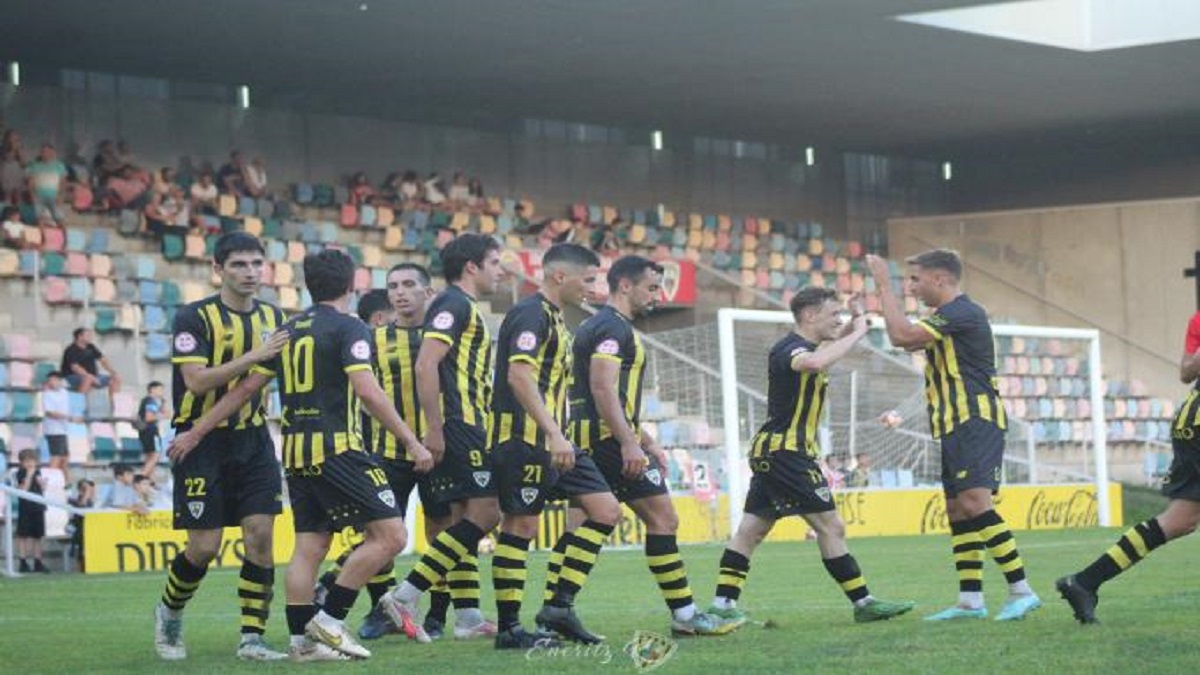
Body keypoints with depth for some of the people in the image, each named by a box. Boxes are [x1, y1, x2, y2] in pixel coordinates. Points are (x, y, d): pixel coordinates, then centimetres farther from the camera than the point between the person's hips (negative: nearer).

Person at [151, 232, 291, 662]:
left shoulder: (272, 316, 8)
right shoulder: (194, 317, -10)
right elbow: (197, 381, -20)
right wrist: (254, 356, -24)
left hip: (253, 439, 5)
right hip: (203, 443, -5)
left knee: (261, 536, -6)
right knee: (204, 546, -5)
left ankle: (252, 638, -1)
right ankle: (169, 612, 23)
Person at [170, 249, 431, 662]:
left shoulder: (288, 331, 14)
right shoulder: (348, 328, -7)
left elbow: (247, 387, 14)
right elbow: (368, 393, -17)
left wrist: (196, 432, 21)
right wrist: (413, 444, -15)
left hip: (296, 453, 8)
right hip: (337, 449, -8)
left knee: (309, 548, 9)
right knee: (390, 535, -7)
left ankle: (303, 641, 5)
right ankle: (330, 619, -9)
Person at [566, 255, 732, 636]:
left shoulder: (600, 326, 23)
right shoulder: (613, 327, -10)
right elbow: (603, 389, -22)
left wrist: (648, 442, 28)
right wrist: (630, 443, -27)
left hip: (587, 443, 10)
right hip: (609, 437, -10)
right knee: (662, 518, -6)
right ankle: (684, 615, -5)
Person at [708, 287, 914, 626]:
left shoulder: (802, 345, 14)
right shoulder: (788, 349, -16)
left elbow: (824, 347, 39)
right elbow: (814, 362, -41)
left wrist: (851, 326, 19)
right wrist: (857, 333, -29)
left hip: (772, 453, 11)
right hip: (785, 450, -11)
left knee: (752, 529, 6)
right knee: (830, 525, -7)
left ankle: (723, 604, 3)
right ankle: (863, 603, -4)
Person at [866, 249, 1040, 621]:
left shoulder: (962, 312, -14)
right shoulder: (947, 317, 20)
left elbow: (901, 335, -20)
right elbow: (904, 339, 29)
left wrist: (884, 286, -11)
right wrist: (883, 291, 21)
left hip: (976, 420, -11)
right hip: (957, 426, 11)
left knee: (974, 503, -19)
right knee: (957, 508, 8)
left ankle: (1021, 591, -21)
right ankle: (971, 600, 9)